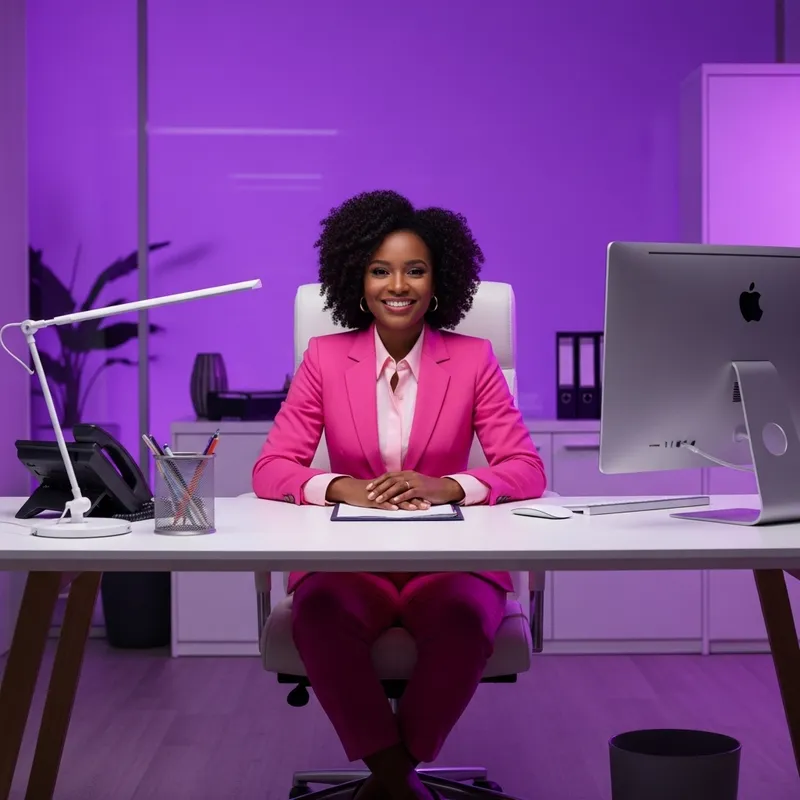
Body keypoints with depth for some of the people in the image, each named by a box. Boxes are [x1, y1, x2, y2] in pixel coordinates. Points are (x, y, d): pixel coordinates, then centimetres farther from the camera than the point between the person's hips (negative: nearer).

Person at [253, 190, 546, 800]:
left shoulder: (472, 360, 5)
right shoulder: (326, 358, 6)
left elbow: (527, 470, -2)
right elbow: (271, 470, 0)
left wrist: (447, 487, -22)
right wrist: (343, 488, -21)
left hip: (450, 560, 0)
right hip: (350, 560, 0)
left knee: (466, 622, -34)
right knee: (320, 617, -34)